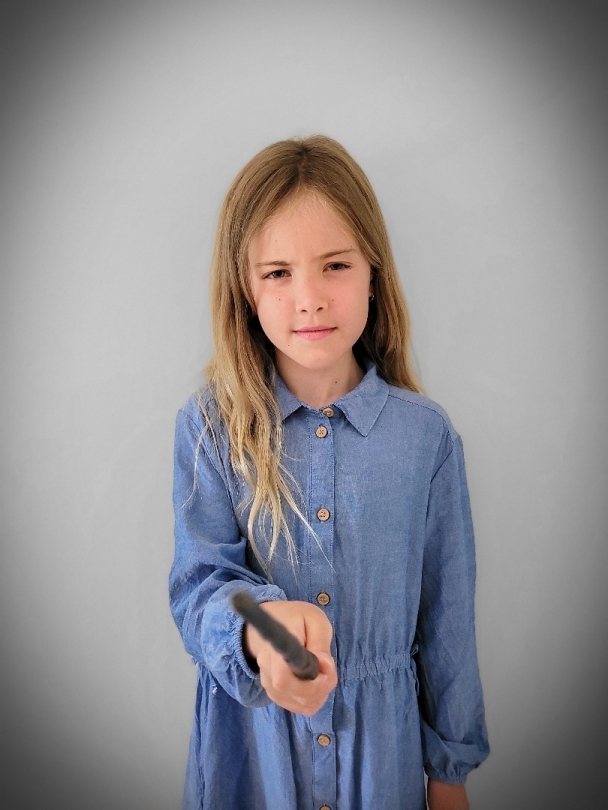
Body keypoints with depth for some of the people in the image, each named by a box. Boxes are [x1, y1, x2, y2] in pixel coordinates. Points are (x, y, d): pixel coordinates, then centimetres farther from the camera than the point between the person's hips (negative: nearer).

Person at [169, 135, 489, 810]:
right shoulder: (209, 426, -12)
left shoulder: (425, 434, -11)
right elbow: (198, 581, -14)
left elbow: (446, 614, -3)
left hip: (381, 733, 1)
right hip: (249, 735, 0)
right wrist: (258, 627, -36)